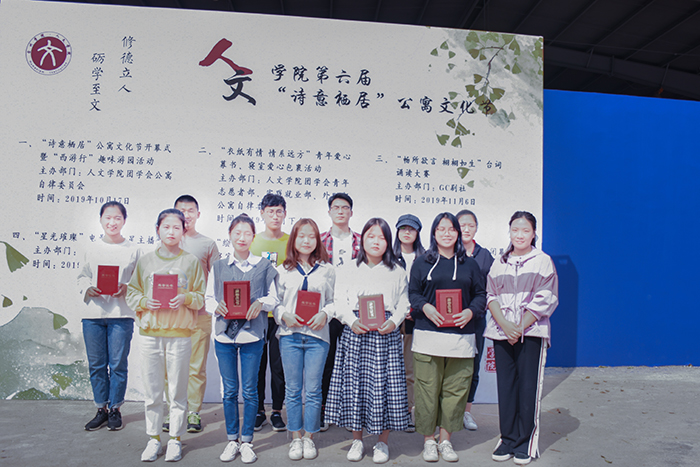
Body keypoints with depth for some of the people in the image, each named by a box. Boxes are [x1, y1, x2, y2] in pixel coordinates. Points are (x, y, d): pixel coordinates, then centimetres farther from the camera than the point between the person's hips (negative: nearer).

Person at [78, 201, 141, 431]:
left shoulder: (133, 250, 3)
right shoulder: (93, 248, 10)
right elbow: (82, 276, 14)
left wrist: (127, 288, -14)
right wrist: (88, 289, -6)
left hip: (121, 313, -2)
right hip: (93, 312, 3)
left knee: (118, 363, 2)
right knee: (96, 364, 8)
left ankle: (115, 409, 18)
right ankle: (101, 410, 22)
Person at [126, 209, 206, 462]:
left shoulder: (191, 261, 4)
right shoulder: (145, 261, 9)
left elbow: (201, 297, 4)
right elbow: (131, 294, 11)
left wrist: (186, 298, -15)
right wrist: (144, 301, -9)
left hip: (180, 334, -2)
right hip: (150, 333, 2)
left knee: (177, 391, 5)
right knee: (152, 391, 8)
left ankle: (175, 439, 20)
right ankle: (153, 440, 22)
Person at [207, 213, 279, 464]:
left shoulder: (263, 266, 3)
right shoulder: (218, 266, 8)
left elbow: (274, 297, 6)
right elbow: (208, 297, 9)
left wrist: (261, 303, -14)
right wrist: (216, 306, -12)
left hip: (252, 334, -1)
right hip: (224, 333, 2)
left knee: (250, 390, 4)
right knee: (229, 390, 9)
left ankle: (247, 441, 18)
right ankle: (232, 440, 23)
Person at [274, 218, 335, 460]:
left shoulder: (327, 270, 5)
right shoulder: (283, 270, 7)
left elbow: (334, 300, 7)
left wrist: (324, 315, -11)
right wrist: (284, 315, -10)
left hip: (317, 335, -1)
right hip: (289, 335, 1)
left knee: (313, 390, 5)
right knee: (293, 390, 8)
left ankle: (309, 438, 19)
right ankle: (296, 438, 20)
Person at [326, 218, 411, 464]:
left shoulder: (397, 272, 10)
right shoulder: (351, 270, 10)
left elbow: (404, 303, 6)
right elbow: (340, 301, 6)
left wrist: (393, 322, -11)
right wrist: (352, 321, -10)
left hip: (385, 334, -1)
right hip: (355, 333, 1)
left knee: (384, 383, -1)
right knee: (354, 381, 2)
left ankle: (382, 441, 16)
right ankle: (357, 439, 19)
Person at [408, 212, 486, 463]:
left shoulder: (469, 264, 14)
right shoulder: (422, 263, 8)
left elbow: (480, 294, 12)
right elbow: (412, 293, 5)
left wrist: (470, 311, -7)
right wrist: (425, 307, -14)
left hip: (461, 336, 2)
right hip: (428, 335, -2)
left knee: (455, 389, 4)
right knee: (427, 388, 0)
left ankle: (445, 439, 18)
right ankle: (428, 439, 15)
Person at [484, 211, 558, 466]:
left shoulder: (543, 261, 2)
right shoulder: (499, 263, 12)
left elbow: (543, 301, -4)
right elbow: (491, 297, 6)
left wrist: (520, 328, -10)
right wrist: (505, 325, -9)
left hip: (532, 332, -3)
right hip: (501, 332, 3)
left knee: (529, 387, -1)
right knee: (505, 386, 5)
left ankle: (526, 441, 11)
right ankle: (507, 438, 17)